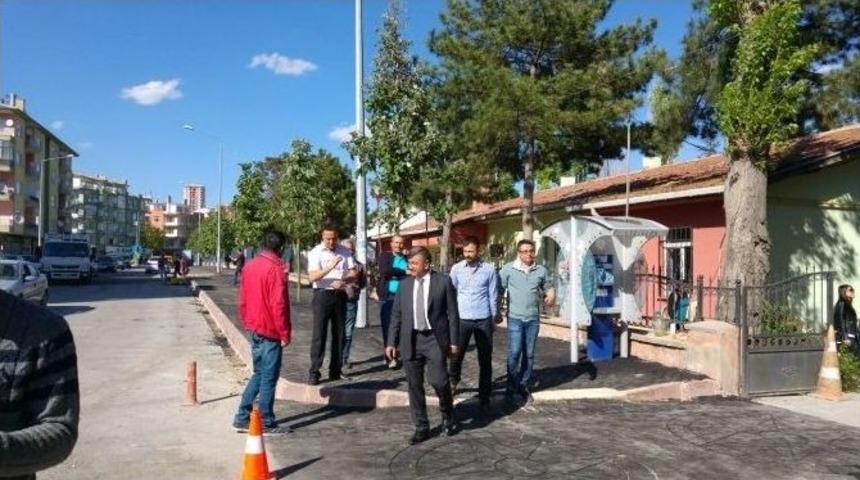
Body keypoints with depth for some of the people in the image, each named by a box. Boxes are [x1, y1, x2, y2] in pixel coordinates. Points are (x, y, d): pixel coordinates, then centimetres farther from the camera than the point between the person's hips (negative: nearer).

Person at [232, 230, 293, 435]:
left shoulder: (249, 266, 7)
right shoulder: (275, 269, -18)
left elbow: (242, 300, 13)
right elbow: (278, 305, -20)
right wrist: (285, 334, -14)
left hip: (254, 329, 8)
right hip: (270, 333, -8)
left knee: (258, 374, 19)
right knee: (269, 378, 2)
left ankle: (242, 418, 20)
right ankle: (267, 424, 10)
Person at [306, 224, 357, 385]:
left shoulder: (344, 251, 4)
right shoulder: (315, 253, -8)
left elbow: (354, 273, 3)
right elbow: (312, 277, -19)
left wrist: (343, 281, -17)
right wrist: (330, 267, -32)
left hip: (340, 294, 4)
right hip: (322, 295, -4)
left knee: (339, 333, 9)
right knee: (319, 334, -4)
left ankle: (335, 370, 19)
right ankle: (314, 372, 0)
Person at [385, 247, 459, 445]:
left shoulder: (443, 281, -2)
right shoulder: (405, 284, 7)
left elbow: (453, 314, -1)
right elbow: (396, 315, 10)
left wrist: (454, 342, -4)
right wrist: (392, 342, 5)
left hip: (434, 339, -3)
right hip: (411, 340, 4)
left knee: (438, 380, -11)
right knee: (414, 386, 6)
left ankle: (447, 414, 19)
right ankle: (421, 428, 19)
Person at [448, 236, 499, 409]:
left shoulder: (489, 269, -3)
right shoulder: (456, 268, 0)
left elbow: (493, 295, 4)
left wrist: (495, 315, 8)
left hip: (483, 319, 0)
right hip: (462, 318, 1)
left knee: (485, 359, 6)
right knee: (456, 354, 8)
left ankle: (484, 396, 17)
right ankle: (453, 381, 37)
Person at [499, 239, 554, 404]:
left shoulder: (541, 270, 6)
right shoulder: (508, 269, -2)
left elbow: (545, 288, 19)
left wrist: (550, 293, -4)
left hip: (533, 319, 3)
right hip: (515, 318, -3)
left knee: (529, 355, 8)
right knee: (514, 352, -9)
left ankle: (524, 387, 21)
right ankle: (512, 386, 8)